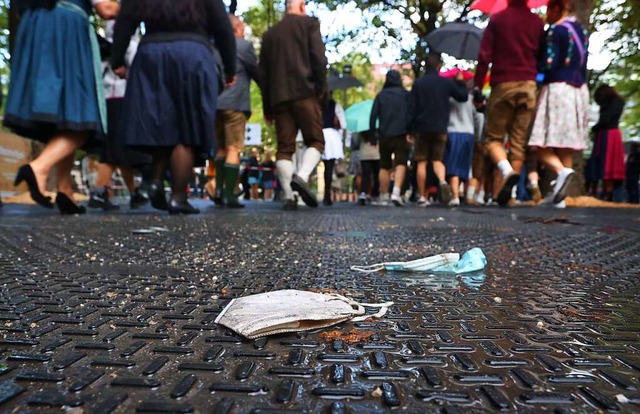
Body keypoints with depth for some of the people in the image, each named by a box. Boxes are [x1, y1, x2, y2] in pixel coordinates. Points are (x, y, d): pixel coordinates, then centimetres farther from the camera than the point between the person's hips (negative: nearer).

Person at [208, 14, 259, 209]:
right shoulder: (244, 46, 0)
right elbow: (257, 73, 3)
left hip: (213, 103, 6)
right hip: (235, 103, -6)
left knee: (221, 148, 16)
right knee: (233, 149, -5)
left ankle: (219, 190, 10)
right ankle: (229, 194, -10)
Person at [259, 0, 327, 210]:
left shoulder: (270, 33, 22)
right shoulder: (309, 23, 10)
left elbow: (263, 72, 18)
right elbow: (318, 59, -5)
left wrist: (267, 107, 19)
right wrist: (321, 90, 0)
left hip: (279, 96, 4)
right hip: (305, 91, -4)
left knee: (284, 147, 3)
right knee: (315, 141, 2)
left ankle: (289, 197, -6)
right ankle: (301, 176, -24)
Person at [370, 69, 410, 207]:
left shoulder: (380, 95, 9)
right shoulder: (406, 94, 6)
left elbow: (373, 116, 4)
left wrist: (373, 136, 7)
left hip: (384, 135, 2)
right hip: (401, 135, -2)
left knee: (384, 166, 10)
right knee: (401, 163, -6)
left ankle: (384, 196, 14)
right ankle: (396, 192, -25)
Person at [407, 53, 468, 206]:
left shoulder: (418, 83, 0)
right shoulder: (447, 82, 4)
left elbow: (411, 108, -3)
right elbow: (464, 97, 13)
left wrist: (409, 130, -2)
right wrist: (460, 82, 28)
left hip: (421, 128, -1)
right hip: (440, 129, 1)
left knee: (421, 162, 4)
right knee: (437, 159, 10)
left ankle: (422, 197, 2)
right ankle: (442, 181, -21)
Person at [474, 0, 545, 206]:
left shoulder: (497, 19, 3)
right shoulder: (537, 22, 12)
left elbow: (484, 54, -4)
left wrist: (477, 85, -3)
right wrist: (540, 81, 19)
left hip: (503, 84, -3)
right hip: (529, 86, 3)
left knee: (493, 137, 4)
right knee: (519, 141, 4)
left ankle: (508, 172, -24)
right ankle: (508, 190, 1)